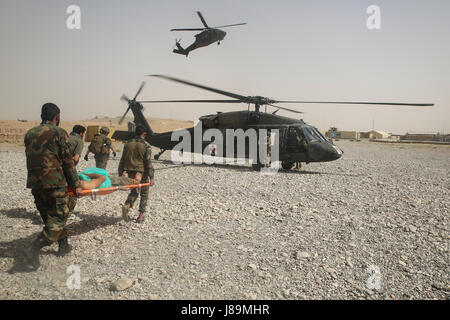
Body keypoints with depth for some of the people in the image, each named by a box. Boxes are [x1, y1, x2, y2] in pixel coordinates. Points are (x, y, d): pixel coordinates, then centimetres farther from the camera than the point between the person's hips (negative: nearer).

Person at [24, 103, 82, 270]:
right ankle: (34, 249, -12)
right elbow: (68, 162, -7)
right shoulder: (59, 133, -6)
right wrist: (76, 184, 0)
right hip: (54, 183, -7)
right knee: (59, 217, 0)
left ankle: (64, 245, 26)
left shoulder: (29, 134, 13)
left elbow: (30, 159, 16)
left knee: (50, 216, 17)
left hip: (34, 183, 7)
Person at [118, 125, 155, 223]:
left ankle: (126, 206, -10)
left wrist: (120, 174, 13)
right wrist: (151, 177, -12)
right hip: (142, 172, -4)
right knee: (144, 194, 11)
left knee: (134, 192, 18)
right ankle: (141, 215, 13)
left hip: (131, 172, 4)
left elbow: (122, 160, 7)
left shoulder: (128, 144, 5)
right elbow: (148, 162, -13)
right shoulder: (146, 146, -9)